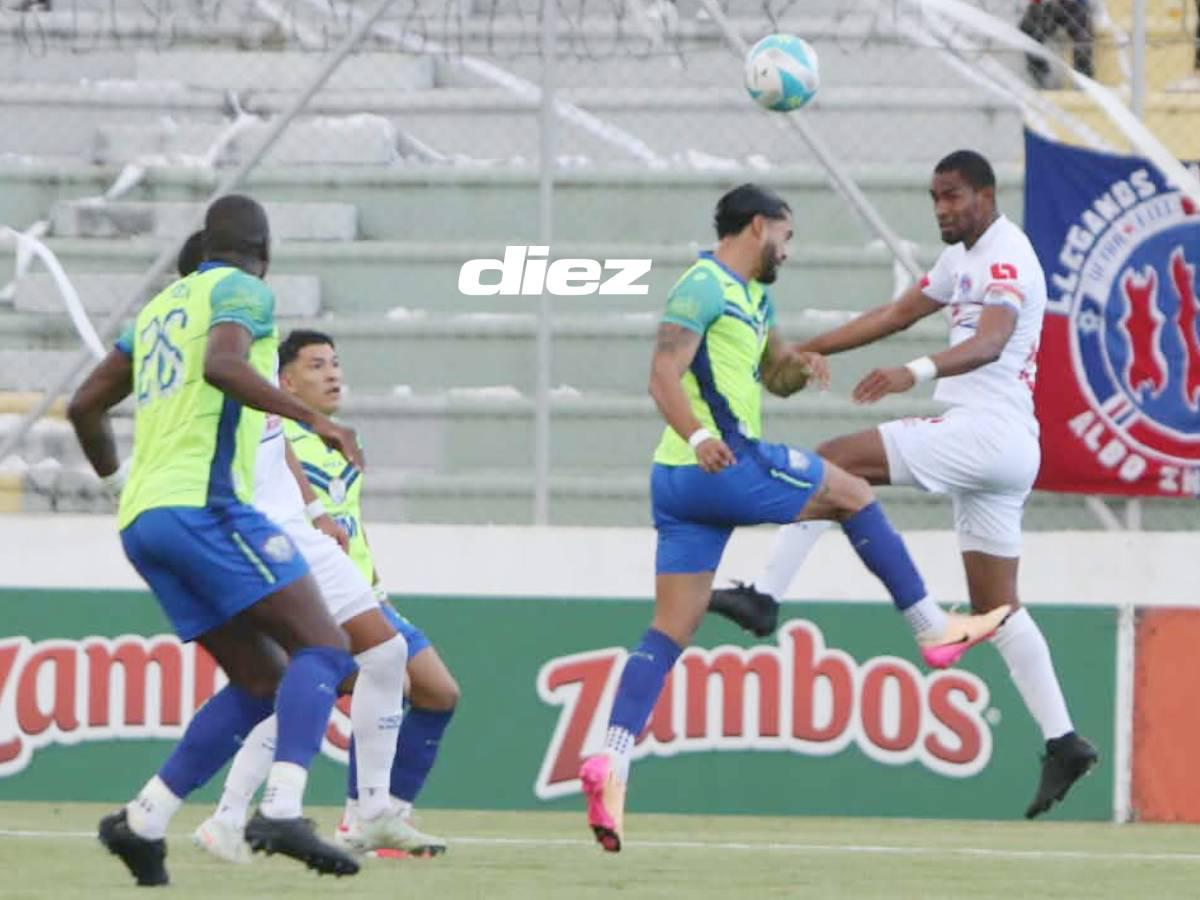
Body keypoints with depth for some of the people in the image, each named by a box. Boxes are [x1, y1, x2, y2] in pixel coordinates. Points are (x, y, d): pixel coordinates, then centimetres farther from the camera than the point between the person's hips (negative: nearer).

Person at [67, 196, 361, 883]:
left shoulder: (161, 307, 25)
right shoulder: (243, 291, 1)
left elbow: (86, 406, 28)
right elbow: (223, 365, -21)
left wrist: (116, 477, 45)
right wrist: (313, 419, -23)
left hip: (143, 520, 8)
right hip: (205, 506, -8)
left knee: (263, 682, 12)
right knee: (323, 652, -11)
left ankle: (143, 821, 2)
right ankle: (282, 810, -32)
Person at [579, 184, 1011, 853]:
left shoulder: (754, 296, 22)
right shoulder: (705, 287, -9)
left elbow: (776, 378, 31)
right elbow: (664, 375, -20)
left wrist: (799, 366, 6)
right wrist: (699, 436, -37)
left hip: (680, 481, 10)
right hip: (727, 467, -10)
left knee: (671, 632, 2)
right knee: (853, 493, 8)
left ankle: (611, 761, -10)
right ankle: (933, 629, 16)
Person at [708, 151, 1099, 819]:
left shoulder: (1006, 257, -10)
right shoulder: (965, 258, 22)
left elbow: (989, 342, -29)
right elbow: (895, 316, 31)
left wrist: (917, 373, -46)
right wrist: (808, 351, 26)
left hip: (986, 432, -11)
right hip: (1004, 454, 11)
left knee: (830, 463, -13)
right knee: (996, 608, 7)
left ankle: (765, 597, -16)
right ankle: (1063, 743, 2)